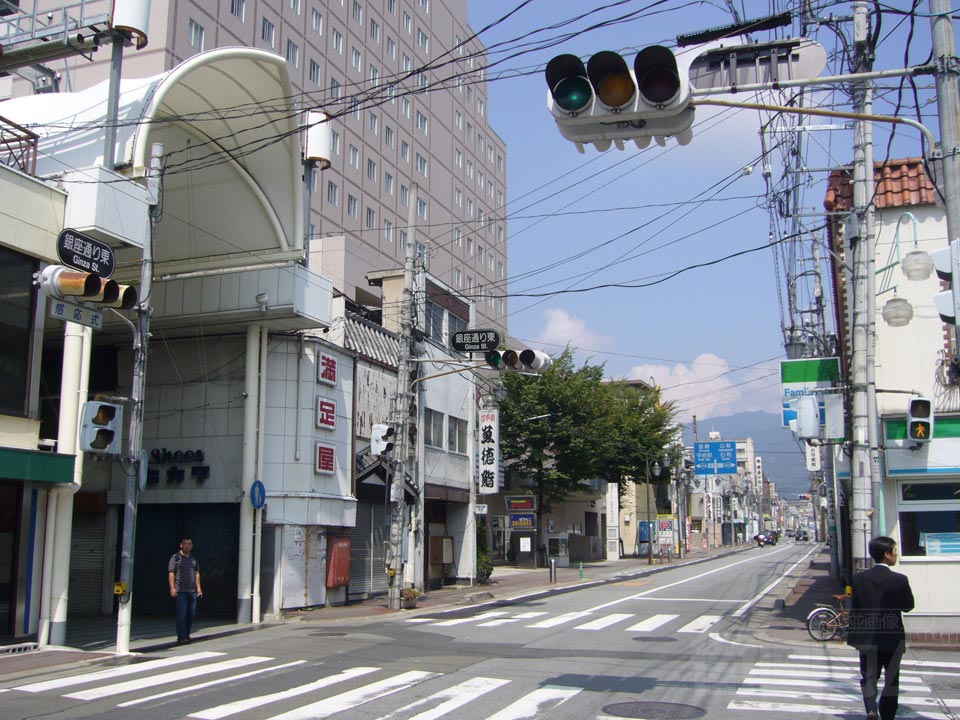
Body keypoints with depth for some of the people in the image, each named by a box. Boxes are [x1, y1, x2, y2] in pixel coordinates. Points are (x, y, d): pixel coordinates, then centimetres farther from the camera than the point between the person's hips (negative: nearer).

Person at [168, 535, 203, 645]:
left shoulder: (194, 558, 16)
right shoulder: (175, 557, -1)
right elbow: (171, 573, -5)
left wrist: (198, 587, 13)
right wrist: (172, 588, -13)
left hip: (192, 591, 6)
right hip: (180, 591, -6)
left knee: (191, 614, 9)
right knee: (181, 614, -7)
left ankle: (187, 635, 21)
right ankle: (181, 637, -4)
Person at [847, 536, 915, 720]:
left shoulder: (859, 578, -6)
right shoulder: (900, 580, -14)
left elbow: (854, 609, -2)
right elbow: (908, 606, -3)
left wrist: (854, 635, 7)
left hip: (867, 639, 2)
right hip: (893, 638, -2)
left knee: (868, 677, 11)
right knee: (891, 680, 14)